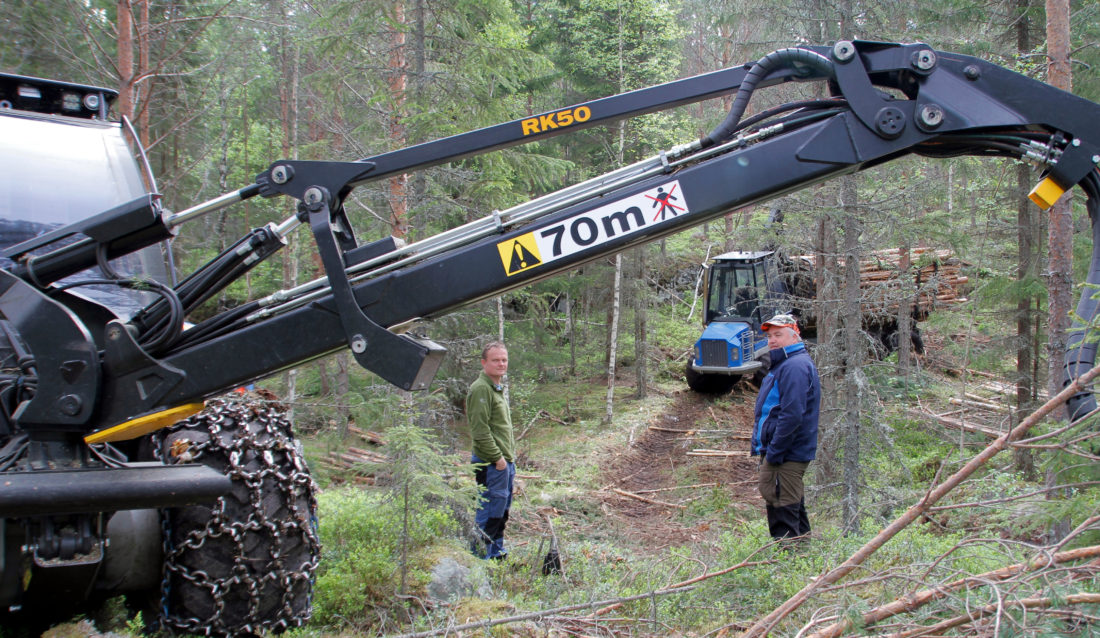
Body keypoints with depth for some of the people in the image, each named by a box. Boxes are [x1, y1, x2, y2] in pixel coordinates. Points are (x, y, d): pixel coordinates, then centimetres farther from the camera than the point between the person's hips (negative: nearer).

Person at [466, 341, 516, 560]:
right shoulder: (480, 389, -15)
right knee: (490, 512, -5)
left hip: (505, 462, 10)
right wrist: (498, 458, -19)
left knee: (501, 512, 17)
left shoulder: (498, 388, 18)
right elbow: (480, 430, -21)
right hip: (491, 464, -10)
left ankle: (497, 552, 28)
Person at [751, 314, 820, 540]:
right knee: (794, 506, 19)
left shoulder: (795, 366, -18)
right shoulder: (785, 364, 18)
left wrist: (774, 452, -23)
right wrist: (764, 446, 22)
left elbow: (792, 416, -26)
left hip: (785, 455, -11)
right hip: (792, 453, 11)